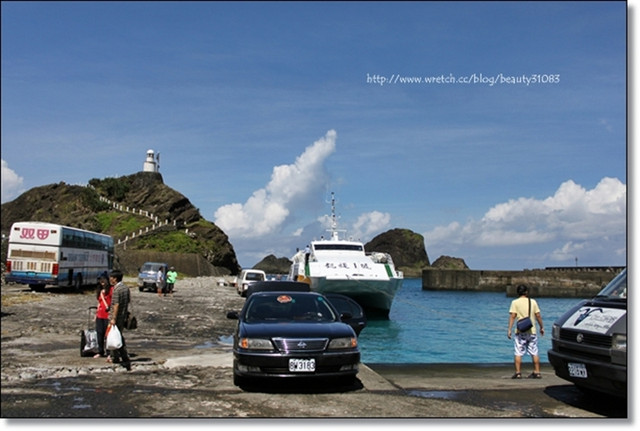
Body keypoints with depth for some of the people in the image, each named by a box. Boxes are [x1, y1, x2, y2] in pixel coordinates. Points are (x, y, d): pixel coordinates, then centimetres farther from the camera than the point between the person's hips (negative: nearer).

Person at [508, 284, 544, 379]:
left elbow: (512, 316, -10)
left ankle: (518, 373, -5)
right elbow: (538, 315, 6)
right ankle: (537, 372, 13)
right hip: (532, 331, 3)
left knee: (518, 353, 0)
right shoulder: (533, 302, 5)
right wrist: (542, 327, 16)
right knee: (534, 353, 10)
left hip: (520, 332, -3)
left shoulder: (515, 302, -3)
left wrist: (509, 329, -10)